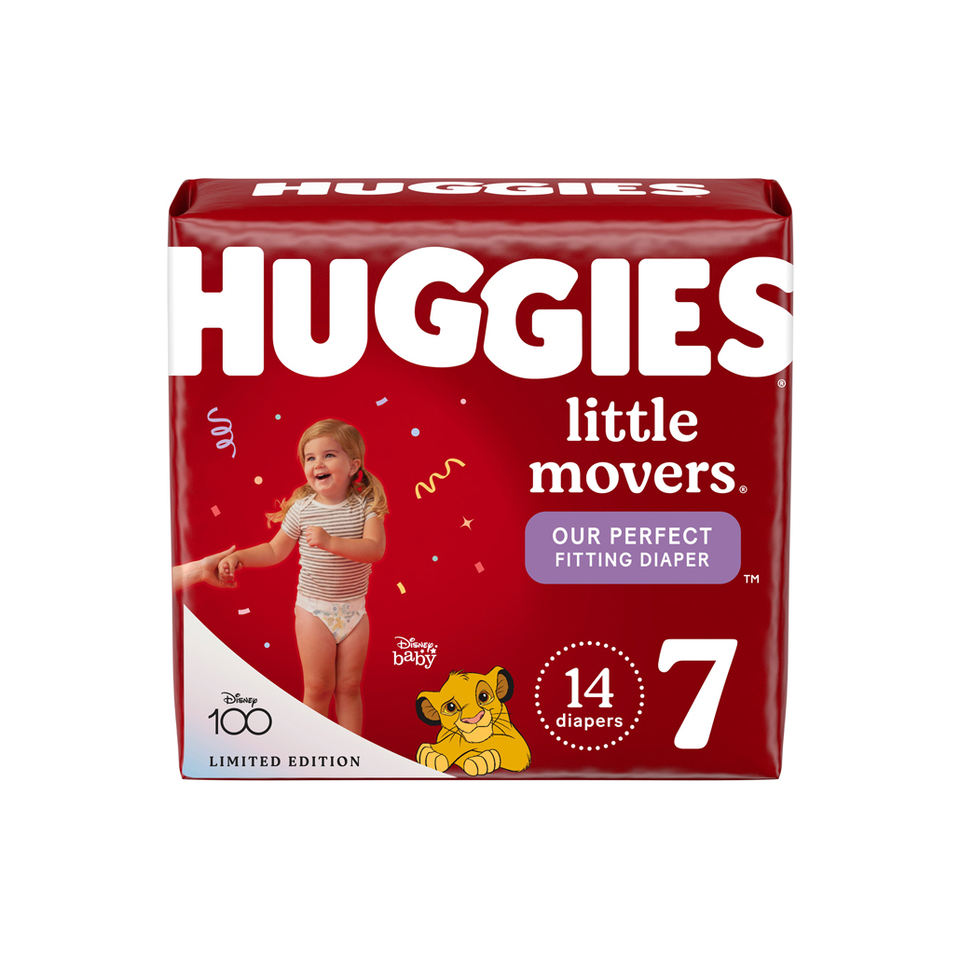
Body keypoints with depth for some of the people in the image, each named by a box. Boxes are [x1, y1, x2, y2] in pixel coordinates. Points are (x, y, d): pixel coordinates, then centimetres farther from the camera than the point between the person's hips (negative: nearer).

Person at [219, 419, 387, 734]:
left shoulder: (365, 506, -10)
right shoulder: (302, 508, -7)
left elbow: (375, 549, -25)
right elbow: (275, 550, 5)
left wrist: (331, 542, -37)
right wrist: (238, 557, -8)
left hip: (353, 610, 0)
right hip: (314, 610, 0)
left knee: (349, 686, 11)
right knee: (318, 688, 7)